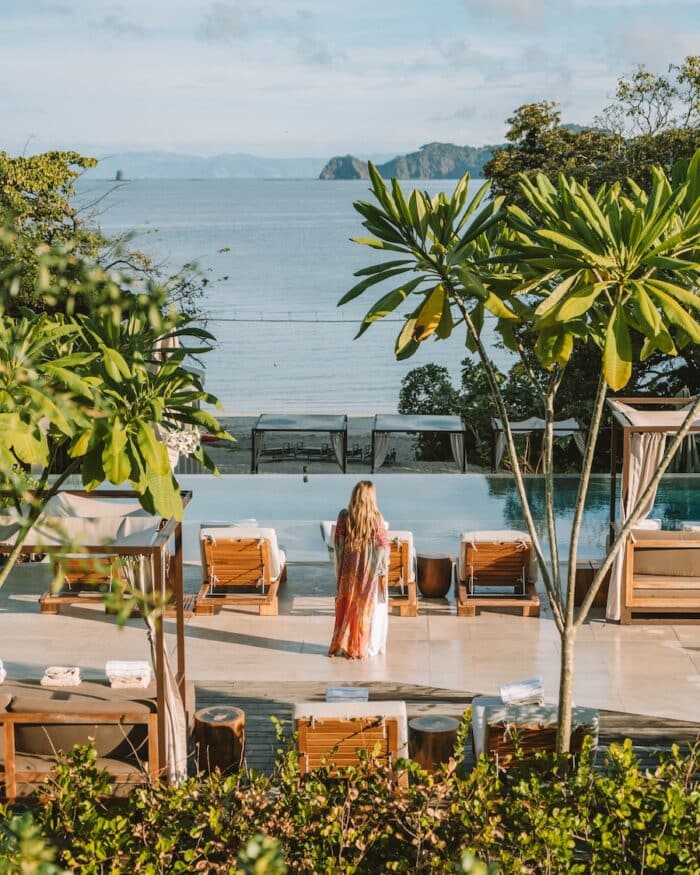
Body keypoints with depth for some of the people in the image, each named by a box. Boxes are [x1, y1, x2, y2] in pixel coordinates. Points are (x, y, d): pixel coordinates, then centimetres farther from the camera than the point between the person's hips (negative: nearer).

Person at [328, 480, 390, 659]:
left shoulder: (344, 516, -7)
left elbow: (337, 543, 0)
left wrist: (339, 567, 10)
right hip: (371, 570, -2)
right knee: (370, 607, 9)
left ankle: (342, 645, 18)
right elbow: (384, 546, -9)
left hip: (349, 569, 2)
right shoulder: (376, 518, -14)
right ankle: (368, 647, 13)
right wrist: (383, 567, 4)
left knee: (347, 605, 14)